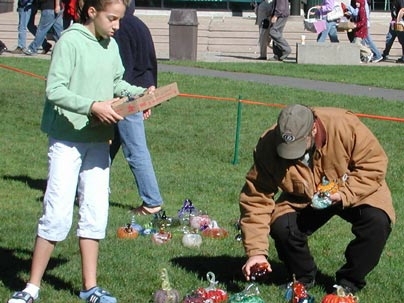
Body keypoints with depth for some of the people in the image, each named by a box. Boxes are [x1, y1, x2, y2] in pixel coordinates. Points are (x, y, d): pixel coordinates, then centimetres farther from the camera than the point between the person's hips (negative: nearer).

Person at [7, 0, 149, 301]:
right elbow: (54, 90, -18)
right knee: (58, 213, -7)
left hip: (99, 141, 7)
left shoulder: (111, 45, 7)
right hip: (68, 140, -6)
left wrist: (140, 92, 1)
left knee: (95, 213, 8)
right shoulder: (70, 41, -14)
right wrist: (92, 106, -26)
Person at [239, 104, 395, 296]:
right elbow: (256, 199, -24)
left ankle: (349, 282, -6)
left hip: (355, 192, -1)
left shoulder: (345, 126, -32)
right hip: (303, 200, 1)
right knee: (280, 226, -26)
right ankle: (303, 277, 5)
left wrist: (345, 194, -35)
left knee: (378, 221, -28)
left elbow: (374, 164, -21)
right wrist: (256, 251, -30)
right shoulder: (268, 147, -26)